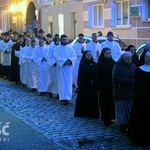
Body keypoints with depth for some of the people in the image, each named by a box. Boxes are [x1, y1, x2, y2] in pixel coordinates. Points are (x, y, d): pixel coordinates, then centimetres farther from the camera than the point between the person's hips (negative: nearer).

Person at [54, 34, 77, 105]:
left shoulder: (70, 48, 10)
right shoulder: (57, 48, 0)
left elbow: (74, 56, 2)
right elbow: (57, 57, -12)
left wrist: (70, 60, -17)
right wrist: (65, 61, -21)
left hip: (68, 68, 3)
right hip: (61, 68, -3)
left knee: (68, 83, 3)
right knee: (62, 83, -4)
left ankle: (67, 97, 8)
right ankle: (63, 98, -6)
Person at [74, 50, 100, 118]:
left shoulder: (94, 64, 7)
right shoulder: (82, 64, -1)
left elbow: (97, 74, 2)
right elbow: (81, 75, -6)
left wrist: (94, 81, -15)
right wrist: (90, 82, -13)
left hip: (93, 86, 2)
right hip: (84, 85, -2)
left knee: (93, 99, 0)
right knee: (83, 99, 1)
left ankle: (93, 113, 3)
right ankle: (82, 112, 8)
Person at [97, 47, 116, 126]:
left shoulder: (113, 62, 8)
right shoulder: (100, 63, -2)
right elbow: (99, 76, -6)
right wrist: (103, 84, -15)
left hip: (112, 86, 3)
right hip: (104, 86, -3)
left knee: (112, 102, 3)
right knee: (105, 102, 0)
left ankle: (111, 117, 11)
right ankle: (106, 119, 4)